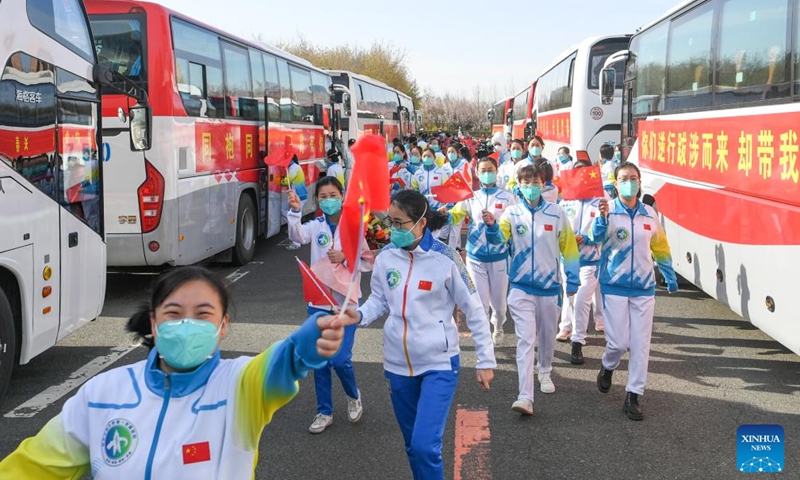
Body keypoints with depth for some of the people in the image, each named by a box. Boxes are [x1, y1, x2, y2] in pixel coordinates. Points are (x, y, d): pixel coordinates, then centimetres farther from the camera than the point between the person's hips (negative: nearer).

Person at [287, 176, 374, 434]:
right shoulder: (316, 226, 2)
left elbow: (368, 262, 1)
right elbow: (298, 236, -21)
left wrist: (345, 258, -14)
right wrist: (295, 212, -36)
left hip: (346, 301, -3)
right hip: (318, 301, 3)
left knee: (340, 359, -9)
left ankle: (353, 395, 23)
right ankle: (324, 412, 24)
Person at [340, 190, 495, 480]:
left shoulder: (445, 258, -14)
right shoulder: (385, 257, -3)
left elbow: (474, 310, -7)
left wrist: (485, 360, -6)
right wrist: (360, 315, -14)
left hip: (439, 364, -4)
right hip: (398, 364, 5)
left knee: (425, 446, -14)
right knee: (412, 446, 17)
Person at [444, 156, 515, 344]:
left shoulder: (507, 197, 0)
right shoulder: (471, 198, 3)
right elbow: (455, 216, -9)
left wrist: (494, 221, -28)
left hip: (499, 257, 0)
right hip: (475, 257, 0)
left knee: (498, 302, 13)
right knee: (480, 303, 1)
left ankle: (498, 327, 44)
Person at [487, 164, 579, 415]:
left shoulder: (557, 214, -2)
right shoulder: (512, 213, -3)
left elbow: (569, 248, 4)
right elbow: (499, 237, -20)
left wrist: (572, 279, 3)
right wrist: (492, 226, -41)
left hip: (550, 286, 1)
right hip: (521, 287, -1)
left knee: (547, 336, 18)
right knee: (525, 340, -8)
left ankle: (545, 373, 45)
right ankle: (525, 397, -12)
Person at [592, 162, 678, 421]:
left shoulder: (649, 213, 5)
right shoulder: (608, 210, -7)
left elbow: (660, 247, 18)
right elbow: (597, 237, -26)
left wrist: (670, 277, 23)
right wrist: (602, 217, -46)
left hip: (644, 287, 3)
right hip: (614, 286, -3)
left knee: (640, 344, 2)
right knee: (619, 342, -3)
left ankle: (633, 397, 12)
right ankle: (607, 367, 32)